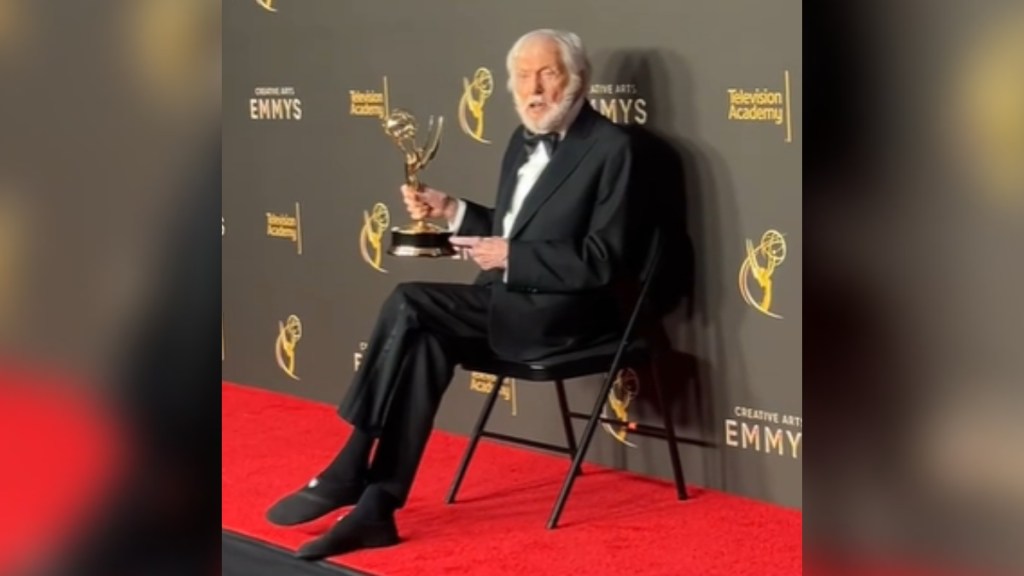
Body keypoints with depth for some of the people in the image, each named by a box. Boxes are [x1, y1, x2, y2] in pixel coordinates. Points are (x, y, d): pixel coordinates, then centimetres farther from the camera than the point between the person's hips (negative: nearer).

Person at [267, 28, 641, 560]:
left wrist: (510, 257, -16)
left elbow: (603, 261, -14)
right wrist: (452, 211, 9)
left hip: (562, 312, -7)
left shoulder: (610, 147, -8)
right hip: (509, 302, 7)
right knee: (427, 338, -24)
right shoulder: (524, 141, 17)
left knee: (410, 302, -24)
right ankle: (377, 505, -25)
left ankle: (349, 472, -16)